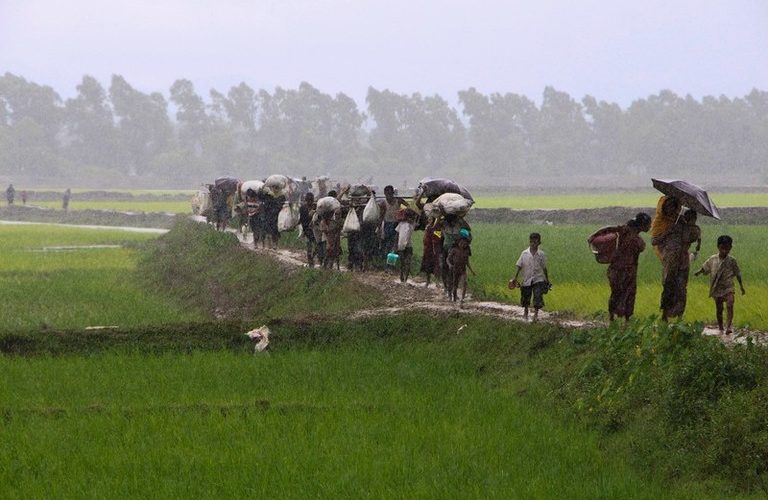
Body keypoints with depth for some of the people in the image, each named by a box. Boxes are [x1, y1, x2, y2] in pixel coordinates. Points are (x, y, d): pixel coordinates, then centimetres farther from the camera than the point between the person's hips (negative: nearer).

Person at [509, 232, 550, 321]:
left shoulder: (541, 254, -4)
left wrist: (547, 280, 11)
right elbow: (519, 266, 1)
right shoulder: (524, 253, -4)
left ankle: (536, 314, -3)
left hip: (538, 279, -1)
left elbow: (544, 268, 6)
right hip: (527, 280, 1)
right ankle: (525, 312, 37)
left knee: (538, 296, -13)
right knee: (525, 297, 13)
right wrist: (515, 278, -4)